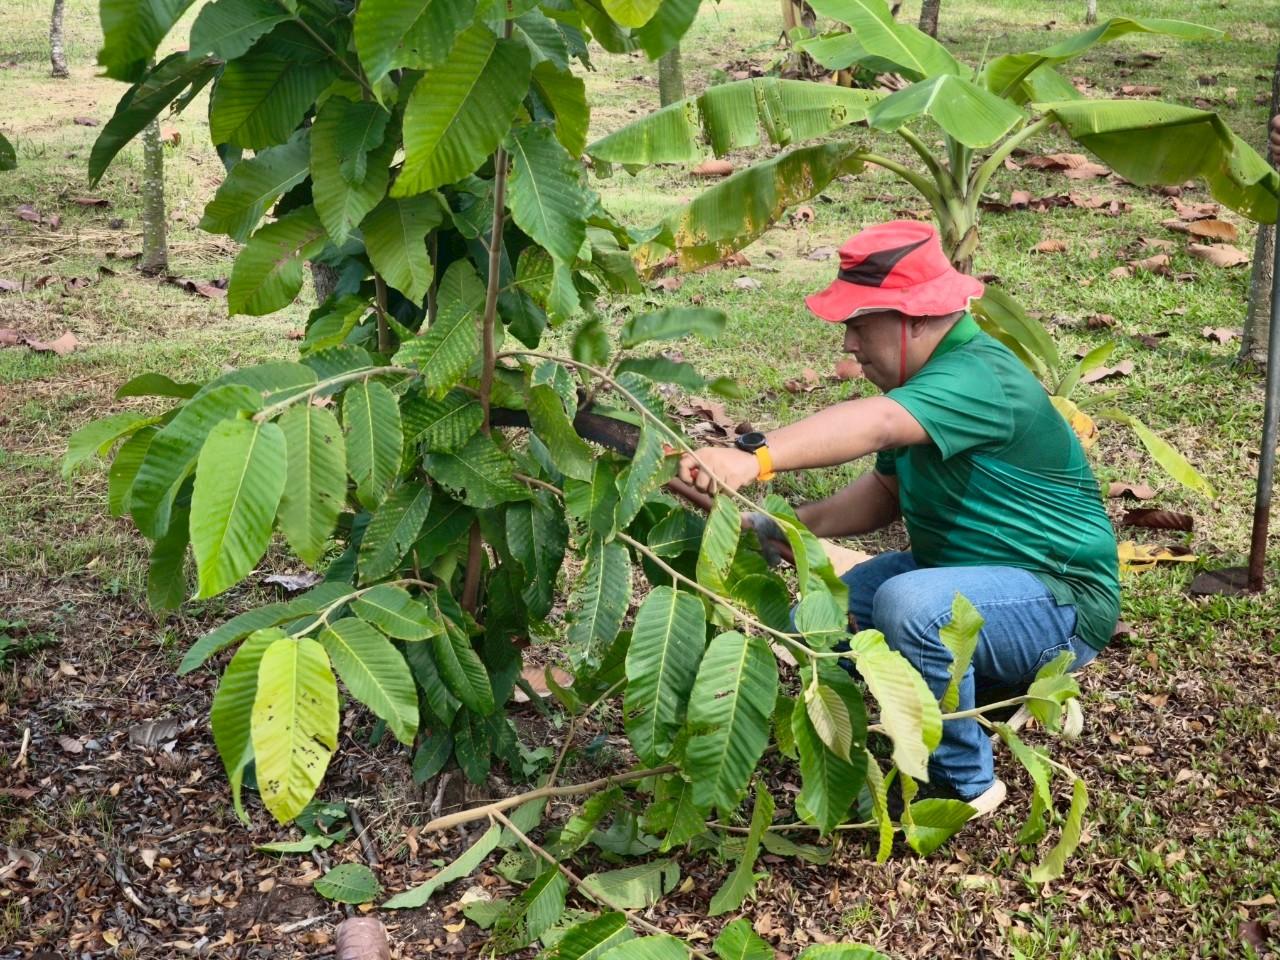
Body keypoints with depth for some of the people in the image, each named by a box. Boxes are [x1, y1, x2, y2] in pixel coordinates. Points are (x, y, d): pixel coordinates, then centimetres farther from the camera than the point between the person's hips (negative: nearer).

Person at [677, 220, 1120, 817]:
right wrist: (793, 526, -8)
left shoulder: (979, 379, -27)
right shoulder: (923, 377, 4)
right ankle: (995, 689, 14)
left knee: (909, 605, -36)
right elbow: (886, 491, 8)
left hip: (1061, 604, -10)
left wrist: (755, 459, -59)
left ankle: (965, 785, -12)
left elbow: (876, 425, -45)